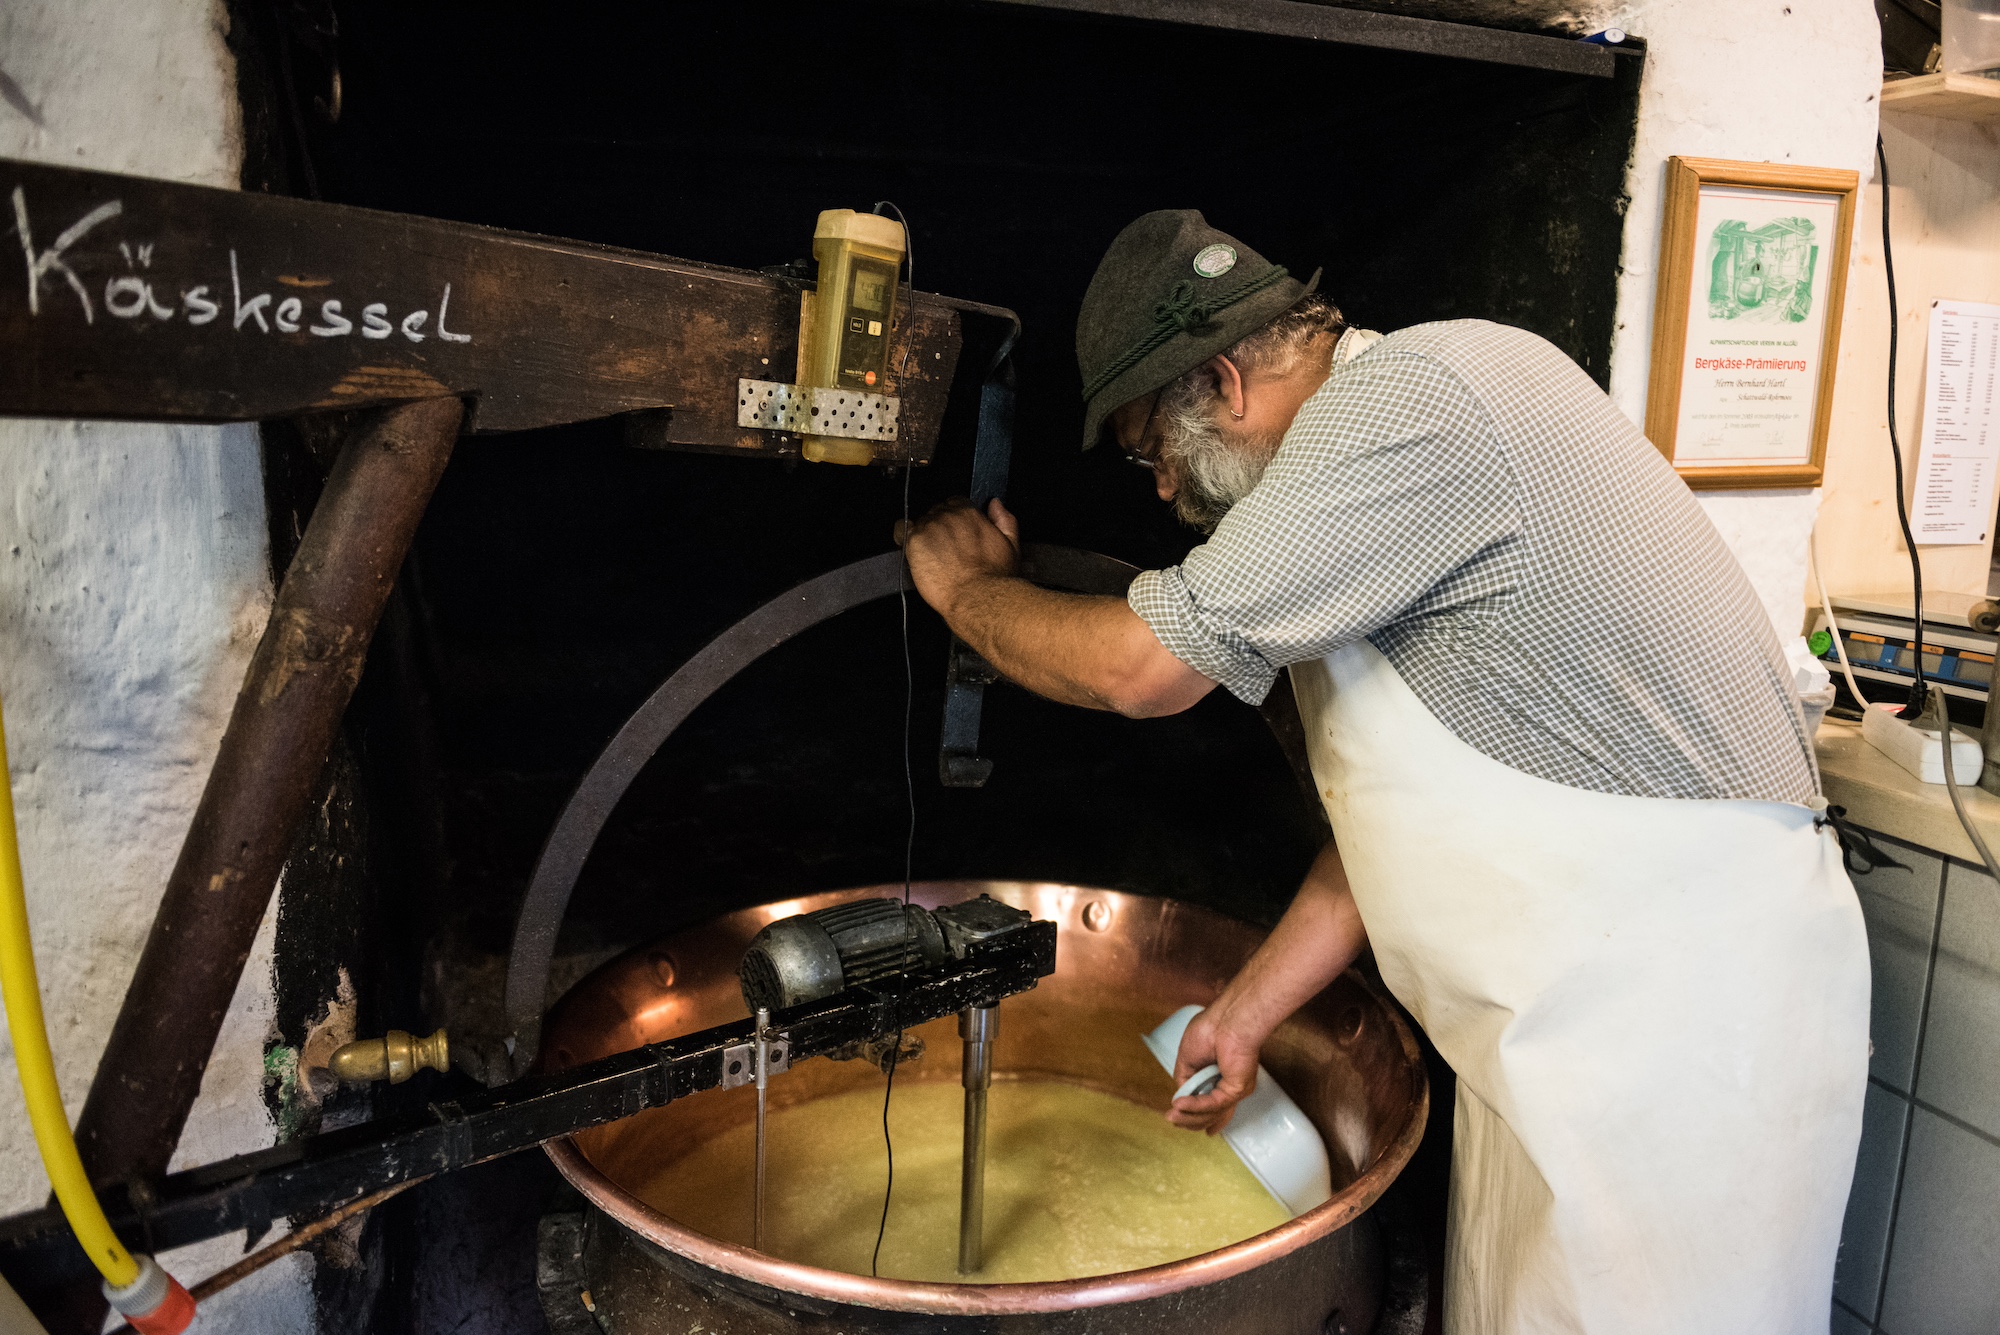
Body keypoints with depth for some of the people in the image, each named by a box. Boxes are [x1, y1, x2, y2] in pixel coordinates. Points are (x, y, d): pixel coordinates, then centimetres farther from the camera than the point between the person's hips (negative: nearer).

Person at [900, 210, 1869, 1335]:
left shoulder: (1410, 397, -18)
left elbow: (1142, 665, -19)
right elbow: (1401, 806, 16)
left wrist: (966, 585, 1)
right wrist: (1250, 1008, 18)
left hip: (1685, 1013, -9)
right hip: (1570, 1013, 9)